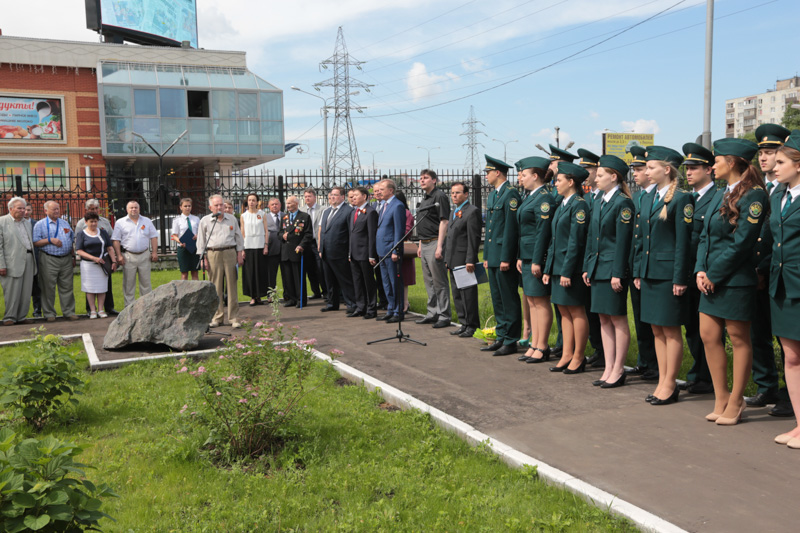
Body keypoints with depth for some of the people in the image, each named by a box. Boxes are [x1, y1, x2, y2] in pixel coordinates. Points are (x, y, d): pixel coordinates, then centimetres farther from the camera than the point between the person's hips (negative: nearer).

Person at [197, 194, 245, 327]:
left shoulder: (231, 219, 11)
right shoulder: (205, 221, 7)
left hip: (230, 253, 1)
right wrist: (202, 258, 1)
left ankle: (234, 318, 4)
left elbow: (238, 237, 15)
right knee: (215, 287, 0)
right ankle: (217, 317, 10)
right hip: (213, 254, -1)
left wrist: (240, 253, 8)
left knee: (232, 285, 0)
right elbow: (201, 241, 8)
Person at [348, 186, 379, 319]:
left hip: (365, 254, -8)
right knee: (357, 282, 13)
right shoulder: (354, 212, 16)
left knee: (369, 282, 0)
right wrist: (350, 253, 14)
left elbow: (372, 235, -15)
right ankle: (360, 308, 21)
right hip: (354, 254, 8)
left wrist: (372, 255, -18)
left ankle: (372, 310, 8)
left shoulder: (370, 212, -11)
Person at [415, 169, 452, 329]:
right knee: (429, 281, 13)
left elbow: (443, 222, -16)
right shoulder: (424, 198, 18)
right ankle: (432, 313, 21)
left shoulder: (440, 196, -10)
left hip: (435, 243, -9)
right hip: (424, 244, 9)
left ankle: (444, 316, 0)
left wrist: (439, 247, -21)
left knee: (439, 281, -5)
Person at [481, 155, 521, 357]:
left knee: (509, 300, -2)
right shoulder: (492, 195, 17)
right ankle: (501, 338, 23)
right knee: (497, 299, 14)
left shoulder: (511, 194, -12)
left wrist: (506, 258, -19)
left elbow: (511, 228, -17)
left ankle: (511, 341, 5)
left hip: (504, 256, -10)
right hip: (493, 256, 10)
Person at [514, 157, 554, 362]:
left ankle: (542, 347, 5)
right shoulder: (530, 197, 17)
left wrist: (537, 261, -20)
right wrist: (521, 257, 17)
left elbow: (543, 232, -19)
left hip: (538, 258, -10)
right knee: (531, 301, 13)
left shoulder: (544, 198, -14)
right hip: (527, 257, 10)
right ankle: (534, 344, 20)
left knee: (541, 302, -3)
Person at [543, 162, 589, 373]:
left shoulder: (579, 205, -12)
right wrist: (548, 268, 14)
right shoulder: (562, 205, 15)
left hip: (572, 268, -9)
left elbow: (576, 241, -17)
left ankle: (578, 357, 9)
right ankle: (567, 355, 19)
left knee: (576, 311, 0)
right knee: (564, 310, 12)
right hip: (558, 266, 9)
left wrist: (567, 271, -18)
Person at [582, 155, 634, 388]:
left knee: (618, 319, 1)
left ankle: (618, 370, 10)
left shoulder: (623, 203, -11)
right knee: (604, 319, 11)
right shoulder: (598, 202, 13)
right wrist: (587, 268, 14)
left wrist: (617, 273, -17)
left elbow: (623, 241, -14)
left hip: (613, 269, -8)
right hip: (597, 269, 8)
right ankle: (608, 369, 18)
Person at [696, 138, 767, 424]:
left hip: (735, 279, -8)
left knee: (739, 339, 4)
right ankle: (721, 397, 21)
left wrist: (714, 275, -14)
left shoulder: (753, 195, -12)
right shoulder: (720, 194, 14)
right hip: (711, 279, 8)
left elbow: (742, 242, -17)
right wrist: (701, 270, -1)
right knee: (708, 336, 8)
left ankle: (735, 402, 15)